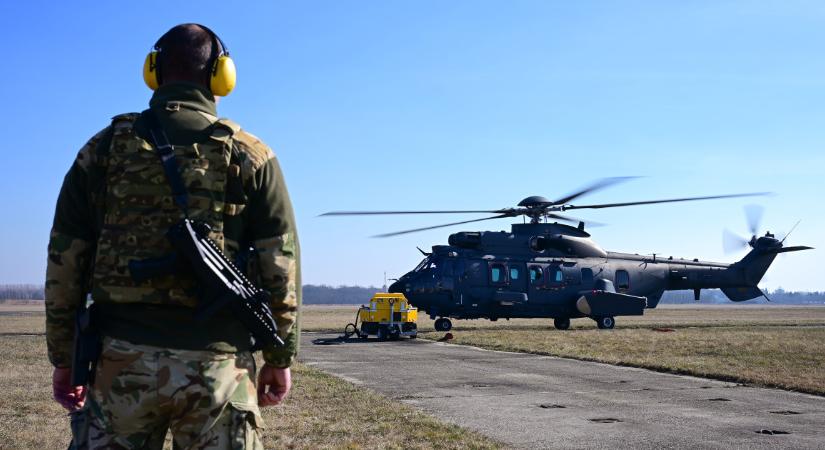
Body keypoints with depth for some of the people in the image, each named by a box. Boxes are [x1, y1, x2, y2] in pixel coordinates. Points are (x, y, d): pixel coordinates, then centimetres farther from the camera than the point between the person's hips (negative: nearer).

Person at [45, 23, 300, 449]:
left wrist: (63, 357, 13)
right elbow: (280, 266, 1)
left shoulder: (103, 149, 7)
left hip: (122, 359, 1)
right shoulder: (250, 156, 4)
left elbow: (65, 263, 6)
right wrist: (280, 357, 9)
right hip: (217, 364, -1)